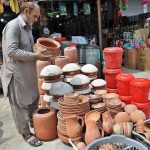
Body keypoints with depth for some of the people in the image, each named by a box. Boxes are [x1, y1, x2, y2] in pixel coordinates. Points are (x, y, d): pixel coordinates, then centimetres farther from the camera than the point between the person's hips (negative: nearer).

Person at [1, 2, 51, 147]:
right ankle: (26, 133, 22)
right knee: (20, 105, 6)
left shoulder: (27, 27, 12)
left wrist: (38, 53, 2)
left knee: (33, 99, 19)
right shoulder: (13, 26, -16)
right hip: (16, 74, -9)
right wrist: (35, 56, -22)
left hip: (28, 72, 9)